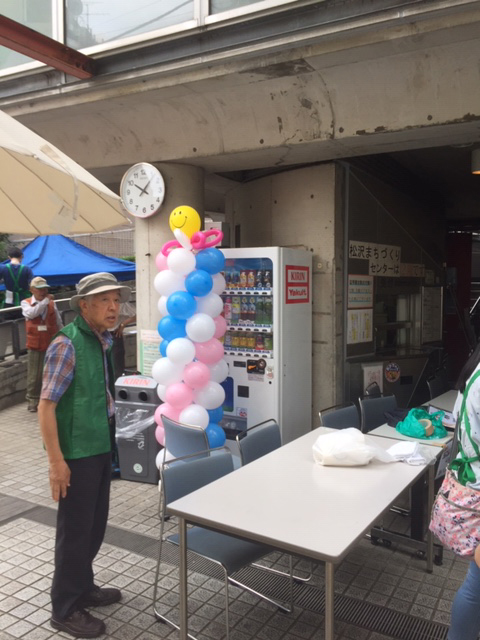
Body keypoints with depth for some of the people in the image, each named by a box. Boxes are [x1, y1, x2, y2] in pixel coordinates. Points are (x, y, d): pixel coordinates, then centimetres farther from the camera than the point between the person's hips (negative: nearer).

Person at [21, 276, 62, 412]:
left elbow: (59, 324, 10)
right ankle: (32, 400, 18)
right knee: (34, 375, 5)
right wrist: (45, 301, -24)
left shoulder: (52, 304, 4)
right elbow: (31, 313, -25)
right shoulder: (26, 303, -1)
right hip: (35, 346, -2)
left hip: (52, 345, 2)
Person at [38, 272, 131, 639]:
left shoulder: (104, 340, 5)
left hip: (102, 448, 8)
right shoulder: (67, 345, -19)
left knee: (95, 524, 19)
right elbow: (46, 406, -20)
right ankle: (66, 609, 25)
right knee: (75, 529, 7)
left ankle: (83, 587, 40)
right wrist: (56, 461, -21)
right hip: (77, 453, -8)